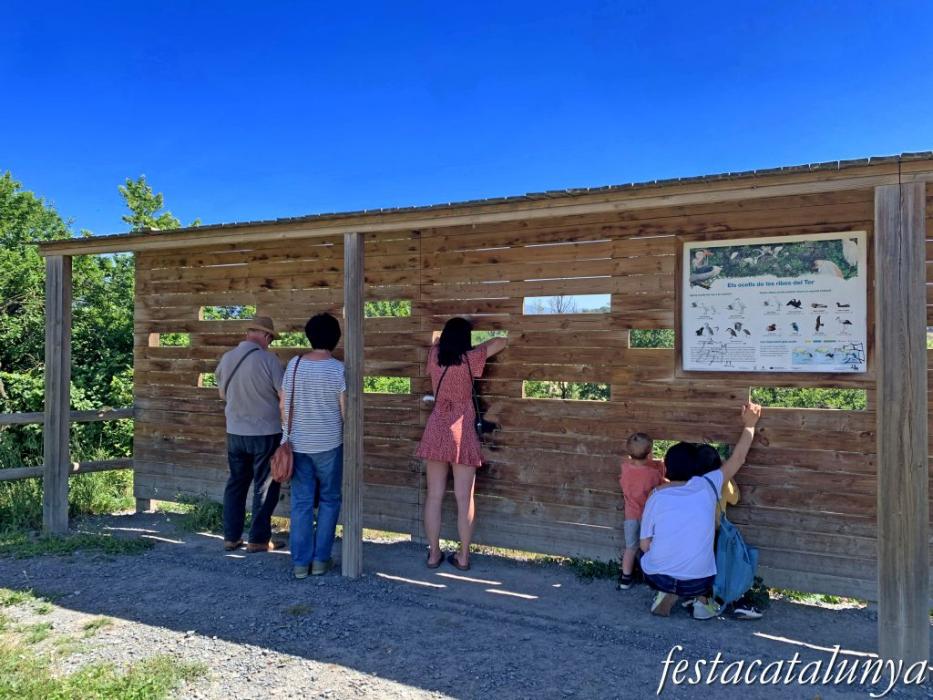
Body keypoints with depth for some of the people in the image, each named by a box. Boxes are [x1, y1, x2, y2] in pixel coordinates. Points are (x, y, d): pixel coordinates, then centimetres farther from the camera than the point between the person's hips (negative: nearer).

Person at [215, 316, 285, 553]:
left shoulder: (226, 359, 1)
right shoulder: (268, 359, -15)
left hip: (235, 433, 5)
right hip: (266, 433, -5)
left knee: (236, 484, 15)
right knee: (265, 487, 7)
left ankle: (231, 537, 20)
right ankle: (259, 539, 12)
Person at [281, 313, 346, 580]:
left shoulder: (294, 364, -1)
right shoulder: (337, 368, -11)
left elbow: (284, 405, 3)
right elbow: (344, 411, -8)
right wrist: (348, 436, 9)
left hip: (299, 444, 3)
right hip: (328, 445, -3)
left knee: (301, 502, 8)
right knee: (329, 500, 11)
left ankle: (300, 562, 12)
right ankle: (320, 559, 13)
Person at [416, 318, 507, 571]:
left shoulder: (434, 354, 3)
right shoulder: (470, 359, -8)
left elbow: (438, 342, 28)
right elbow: (501, 342, 4)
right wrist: (476, 347, 19)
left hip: (436, 431, 4)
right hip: (462, 433, -3)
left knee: (434, 496, 7)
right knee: (464, 498, 4)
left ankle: (434, 554, 12)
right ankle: (463, 556, 10)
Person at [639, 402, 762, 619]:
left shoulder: (656, 496, -4)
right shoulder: (707, 486, -4)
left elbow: (645, 545, -1)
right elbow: (737, 459, 10)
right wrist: (749, 425, 22)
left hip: (657, 577, 0)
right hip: (697, 581, 0)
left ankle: (667, 594, 10)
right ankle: (702, 601, 18)